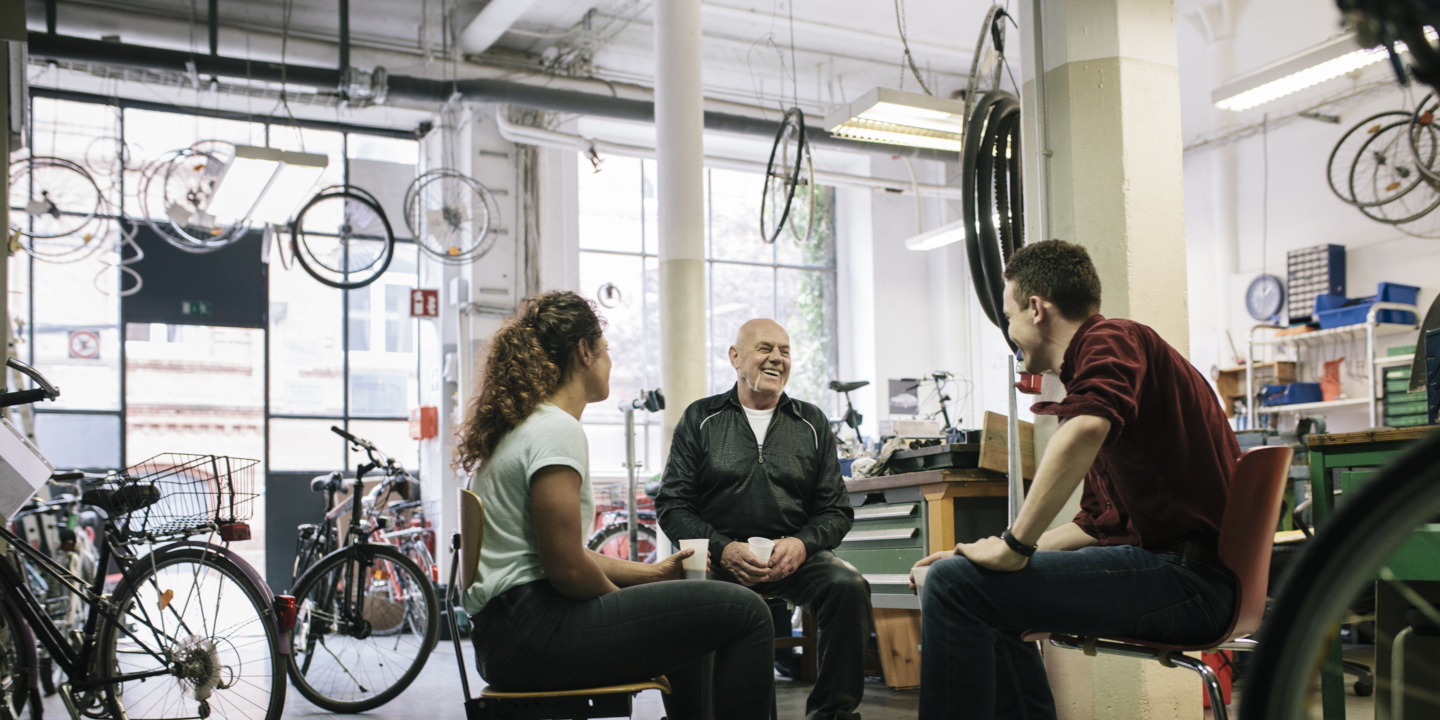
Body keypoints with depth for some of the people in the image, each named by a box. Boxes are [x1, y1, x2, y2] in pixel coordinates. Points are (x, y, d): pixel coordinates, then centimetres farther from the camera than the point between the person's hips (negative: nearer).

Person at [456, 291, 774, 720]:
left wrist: (651, 573, 21)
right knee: (745, 613, -12)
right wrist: (623, 601, -2)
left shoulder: (521, 424, 17)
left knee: (687, 624, 30)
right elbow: (567, 569, -20)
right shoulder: (557, 430, -14)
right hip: (534, 632, -11)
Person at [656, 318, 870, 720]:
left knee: (849, 587, -27)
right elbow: (672, 505, 4)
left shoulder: (811, 423, 15)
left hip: (794, 556, 2)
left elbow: (836, 510, 12)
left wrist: (802, 545, -10)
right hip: (720, 558, -2)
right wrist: (724, 549, -14)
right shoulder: (700, 419, 10)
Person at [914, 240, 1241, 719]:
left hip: (1187, 574, -11)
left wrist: (1013, 546, -23)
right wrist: (996, 551, 18)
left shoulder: (1109, 339, -8)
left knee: (955, 583, -17)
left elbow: (1084, 432, -32)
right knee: (989, 593, 25)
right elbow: (1098, 523, 26)